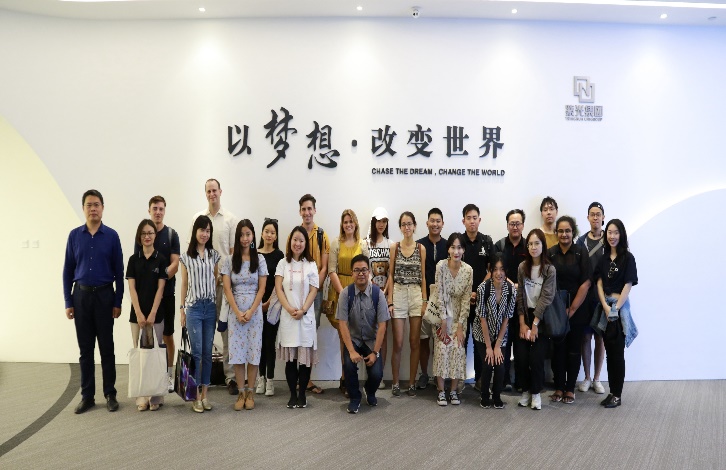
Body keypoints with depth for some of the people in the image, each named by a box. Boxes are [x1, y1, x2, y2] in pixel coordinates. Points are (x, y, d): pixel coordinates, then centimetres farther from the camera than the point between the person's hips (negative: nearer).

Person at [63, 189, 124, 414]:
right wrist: (68, 302, 0)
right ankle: (87, 396, 16)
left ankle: (110, 394, 14)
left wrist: (118, 302, -4)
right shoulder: (74, 235, 3)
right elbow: (68, 270, 5)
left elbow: (119, 271, -1)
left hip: (104, 296, -2)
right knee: (85, 349, 8)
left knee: (106, 348, 5)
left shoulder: (111, 236, -2)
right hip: (81, 295, 2)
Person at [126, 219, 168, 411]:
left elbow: (160, 288, -3)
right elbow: (132, 288, 0)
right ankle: (141, 397, 8)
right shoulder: (133, 260, 5)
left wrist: (152, 313, -10)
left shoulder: (161, 260, 1)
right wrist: (139, 313, -9)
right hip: (137, 313, 1)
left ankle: (156, 396, 9)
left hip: (156, 313, -1)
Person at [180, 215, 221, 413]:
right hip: (193, 307, -2)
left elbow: (217, 281, 11)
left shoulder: (214, 255, 8)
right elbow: (184, 284, 6)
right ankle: (196, 396, 3)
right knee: (196, 351, -4)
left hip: (211, 307, 2)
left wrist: (220, 305, 6)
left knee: (207, 352, 5)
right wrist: (182, 308, 4)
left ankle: (204, 394, 13)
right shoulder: (186, 256, 3)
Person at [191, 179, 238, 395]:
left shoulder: (230, 219, 4)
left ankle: (230, 376, 2)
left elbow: (234, 251, 3)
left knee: (227, 328, -2)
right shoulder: (198, 218, 9)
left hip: (224, 279, -2)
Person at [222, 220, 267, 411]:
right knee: (237, 351, 1)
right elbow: (227, 289, -2)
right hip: (235, 311, 1)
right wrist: (237, 312, -11)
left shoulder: (259, 259, 1)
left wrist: (251, 311, -11)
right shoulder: (229, 260, 2)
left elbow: (262, 288, -1)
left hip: (254, 311, 0)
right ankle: (241, 392, 10)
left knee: (253, 350, 2)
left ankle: (250, 392, 12)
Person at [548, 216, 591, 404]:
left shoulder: (581, 253, -3)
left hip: (577, 309, -1)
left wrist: (572, 309, -8)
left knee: (573, 349, 5)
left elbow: (586, 283, -6)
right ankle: (559, 387, 15)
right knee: (558, 348, 5)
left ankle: (570, 389, 15)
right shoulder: (550, 253, 1)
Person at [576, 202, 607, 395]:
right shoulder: (581, 241, 4)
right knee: (585, 336, 5)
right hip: (585, 295, 1)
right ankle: (587, 377, 18)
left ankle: (596, 378, 17)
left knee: (600, 337, 5)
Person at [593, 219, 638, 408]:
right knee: (609, 352, 9)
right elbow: (599, 283, 5)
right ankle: (612, 392, 16)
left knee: (618, 353, -1)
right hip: (604, 307, 5)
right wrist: (605, 307, -8)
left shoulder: (627, 258, -5)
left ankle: (617, 395, 6)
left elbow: (628, 286, -9)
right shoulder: (603, 258, 9)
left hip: (620, 307, -5)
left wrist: (616, 308, -14)